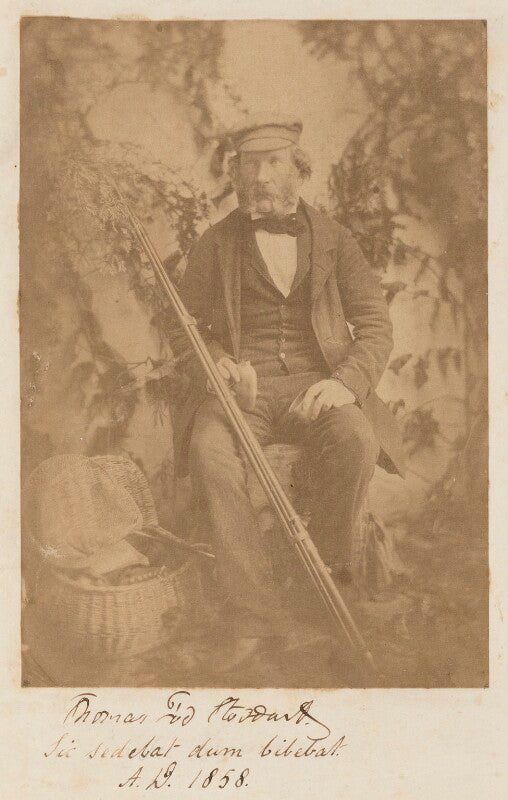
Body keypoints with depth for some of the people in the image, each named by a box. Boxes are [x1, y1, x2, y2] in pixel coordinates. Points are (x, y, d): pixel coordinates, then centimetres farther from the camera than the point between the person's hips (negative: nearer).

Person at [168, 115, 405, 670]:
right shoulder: (215, 244, 12)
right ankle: (256, 622, -30)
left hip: (317, 385, 0)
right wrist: (211, 362, -11)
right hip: (240, 387, 0)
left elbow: (376, 327, 7)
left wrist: (347, 380, -14)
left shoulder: (333, 239, 12)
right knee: (210, 451, -34)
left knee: (357, 442, -34)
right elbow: (185, 330, 13)